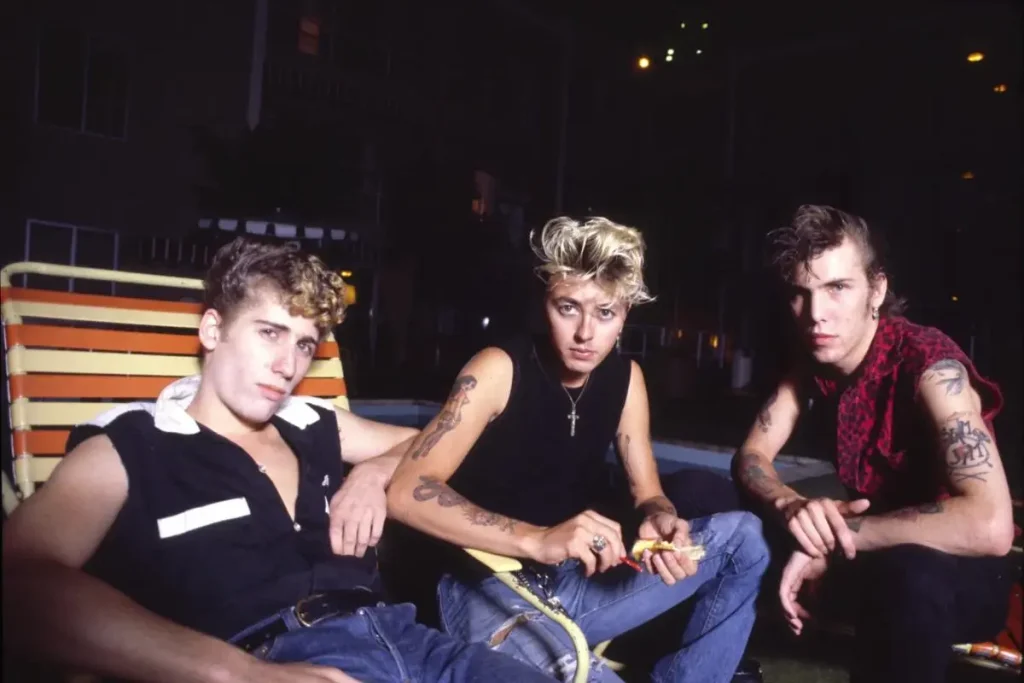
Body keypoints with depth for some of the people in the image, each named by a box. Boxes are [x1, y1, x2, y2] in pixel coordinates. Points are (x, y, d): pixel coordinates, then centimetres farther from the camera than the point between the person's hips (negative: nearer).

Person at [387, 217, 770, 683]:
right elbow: (406, 494, -24)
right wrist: (537, 540, -36)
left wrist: (660, 523, -20)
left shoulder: (625, 378, 2)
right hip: (490, 588, -6)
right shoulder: (499, 369, -16)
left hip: (579, 580, 7)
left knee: (743, 538, -3)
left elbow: (646, 492, 7)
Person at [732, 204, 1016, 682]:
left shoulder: (928, 365, -26)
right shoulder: (812, 365, -6)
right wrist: (791, 507, -26)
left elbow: (990, 526, -38)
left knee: (907, 574, -42)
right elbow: (751, 458, -4)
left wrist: (836, 538, -31)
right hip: (869, 553, 6)